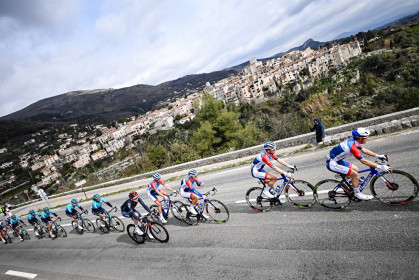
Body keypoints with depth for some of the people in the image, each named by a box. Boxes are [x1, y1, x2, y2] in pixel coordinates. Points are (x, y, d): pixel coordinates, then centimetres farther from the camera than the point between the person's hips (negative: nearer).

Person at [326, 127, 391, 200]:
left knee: (355, 169, 17)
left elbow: (364, 150, 17)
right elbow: (364, 161, -23)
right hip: (332, 163, -10)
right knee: (355, 174, -12)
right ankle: (357, 193, 8)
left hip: (337, 160, 10)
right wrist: (380, 167, -18)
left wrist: (378, 156, 15)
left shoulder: (353, 141, 2)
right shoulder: (352, 146, -26)